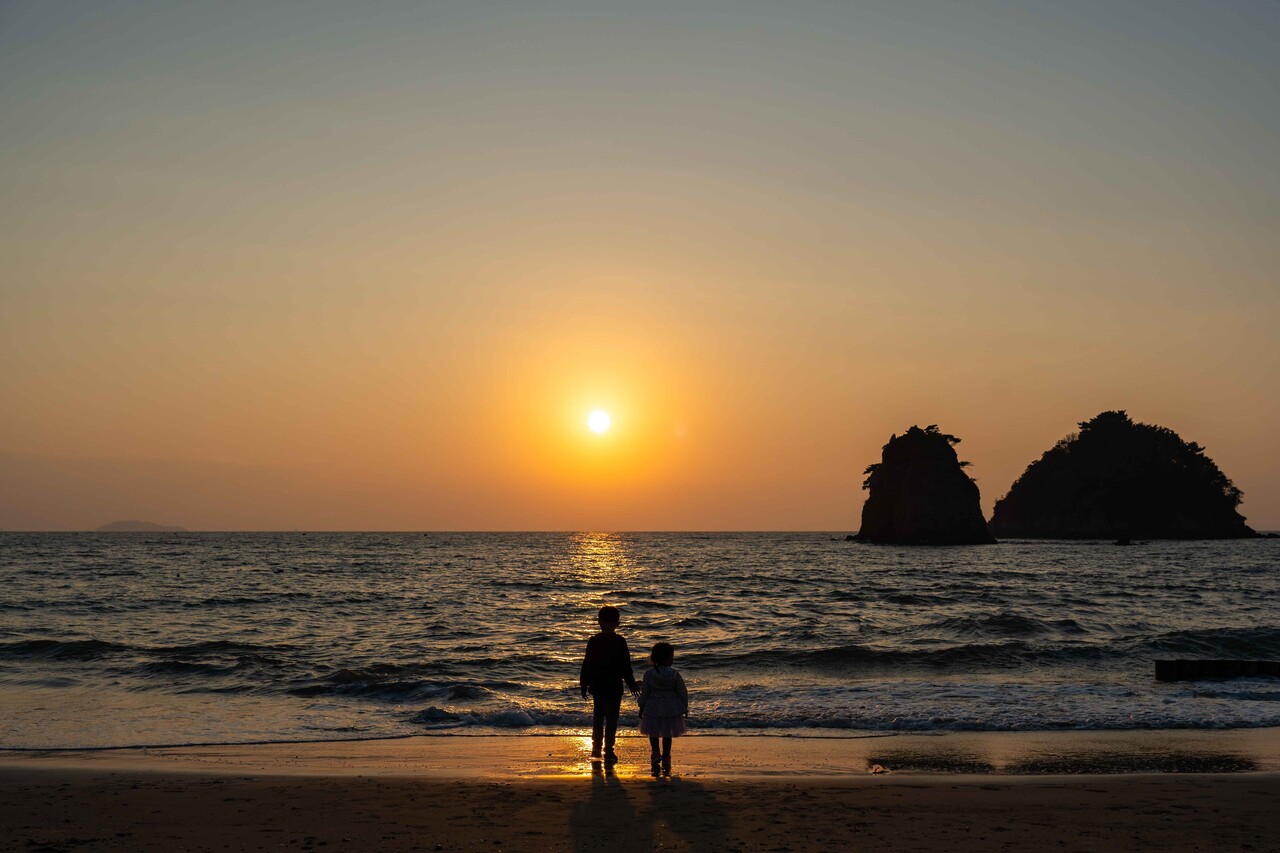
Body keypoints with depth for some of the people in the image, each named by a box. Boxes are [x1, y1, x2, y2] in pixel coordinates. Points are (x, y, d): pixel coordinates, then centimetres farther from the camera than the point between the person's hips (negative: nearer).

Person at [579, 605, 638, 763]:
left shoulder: (593, 641, -2)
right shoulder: (620, 642, -9)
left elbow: (587, 665, 2)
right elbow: (626, 666, -5)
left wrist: (584, 685, 11)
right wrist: (631, 684, 6)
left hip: (597, 686, 3)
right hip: (614, 687, -3)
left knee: (598, 717, 15)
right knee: (611, 719, 2)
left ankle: (596, 749, 18)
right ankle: (608, 751, 0)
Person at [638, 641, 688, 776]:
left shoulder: (649, 674, -9)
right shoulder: (674, 674, -9)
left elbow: (645, 693, -3)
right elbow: (682, 693, -3)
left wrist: (642, 708, 8)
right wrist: (685, 708, 10)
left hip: (653, 708, 0)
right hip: (670, 708, 1)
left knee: (653, 734, 13)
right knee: (667, 735, 15)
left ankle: (655, 753, -11)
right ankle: (666, 758, 18)